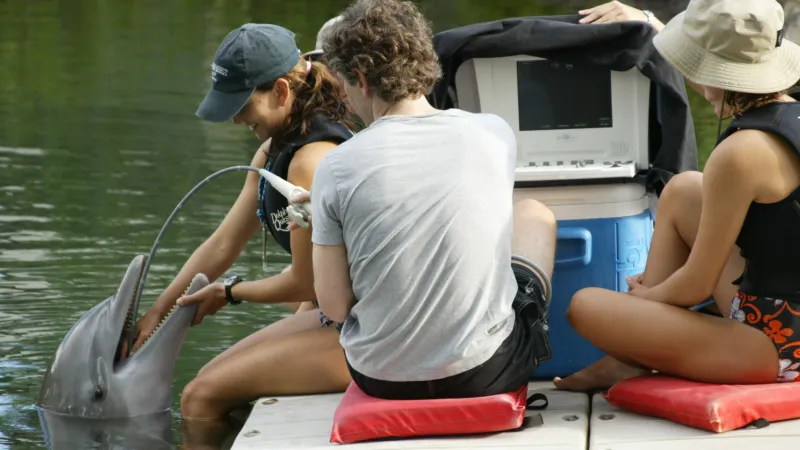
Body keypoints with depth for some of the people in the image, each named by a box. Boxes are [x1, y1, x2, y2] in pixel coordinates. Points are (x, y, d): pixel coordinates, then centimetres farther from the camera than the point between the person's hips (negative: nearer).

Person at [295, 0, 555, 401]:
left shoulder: (336, 169, -14)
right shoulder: (495, 135, -7)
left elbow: (335, 306, -9)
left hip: (381, 378, 0)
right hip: (484, 373, 0)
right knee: (534, 214, 27)